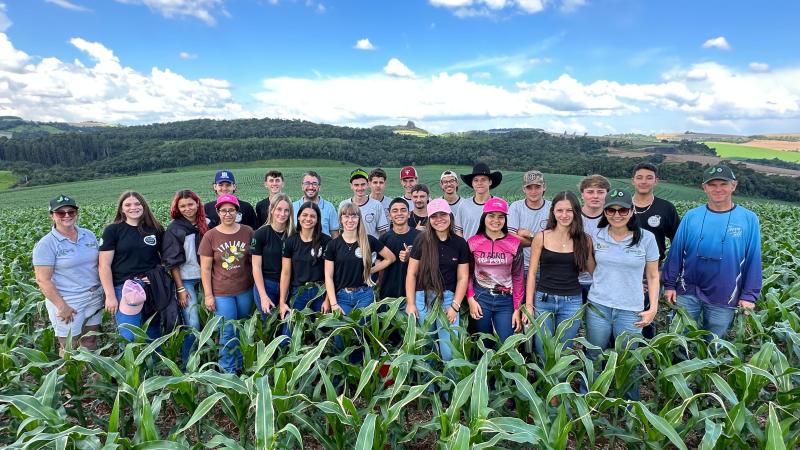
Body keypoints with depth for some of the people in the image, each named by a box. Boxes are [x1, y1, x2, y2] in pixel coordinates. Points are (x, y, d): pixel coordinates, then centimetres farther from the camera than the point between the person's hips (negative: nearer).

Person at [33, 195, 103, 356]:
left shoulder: (89, 235, 4)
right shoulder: (46, 244, -12)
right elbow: (43, 280, -14)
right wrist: (62, 306, -18)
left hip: (94, 298, 5)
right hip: (67, 303, -5)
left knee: (90, 341, 17)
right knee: (70, 348, 7)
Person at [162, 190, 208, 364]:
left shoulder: (206, 224, 4)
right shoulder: (174, 229, -7)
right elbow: (172, 262, -8)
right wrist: (180, 289, -11)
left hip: (205, 278, 4)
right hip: (186, 280, -4)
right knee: (192, 326, -7)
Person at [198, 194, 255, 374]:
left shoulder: (248, 232, -3)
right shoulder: (210, 236, -7)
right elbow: (205, 269, -4)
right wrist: (208, 295, -5)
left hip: (245, 290, 2)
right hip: (221, 293, -2)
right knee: (227, 333, 4)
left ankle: (241, 365, 36)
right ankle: (227, 371, 25)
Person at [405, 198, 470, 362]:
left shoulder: (460, 243, 2)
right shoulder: (422, 240, -1)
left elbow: (463, 278, 3)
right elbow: (411, 273, 0)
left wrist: (455, 306, -4)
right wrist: (410, 303, -5)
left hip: (448, 298, 0)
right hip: (423, 297, 0)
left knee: (450, 351, 0)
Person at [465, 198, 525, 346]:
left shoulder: (515, 244, -2)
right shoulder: (472, 242, -1)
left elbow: (518, 277, 1)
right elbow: (468, 273, 4)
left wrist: (517, 309, -2)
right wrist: (470, 299, -7)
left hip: (505, 300, 0)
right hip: (480, 298, 0)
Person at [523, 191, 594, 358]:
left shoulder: (584, 240, 1)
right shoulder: (541, 237, -3)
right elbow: (532, 272, -2)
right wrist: (529, 305, -5)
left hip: (572, 302, 1)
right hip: (543, 300, -1)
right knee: (543, 353, 7)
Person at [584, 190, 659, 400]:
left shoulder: (646, 238, -4)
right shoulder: (596, 236, -1)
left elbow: (653, 276, 3)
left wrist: (653, 308, -3)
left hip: (631, 311, -1)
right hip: (598, 306, 1)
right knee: (593, 359, 11)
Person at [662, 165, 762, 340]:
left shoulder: (749, 219, -3)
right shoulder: (691, 216, -2)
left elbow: (753, 260, -1)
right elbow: (675, 252, 1)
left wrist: (749, 295, -3)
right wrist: (669, 285, -1)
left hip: (725, 299, 0)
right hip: (687, 293, 1)